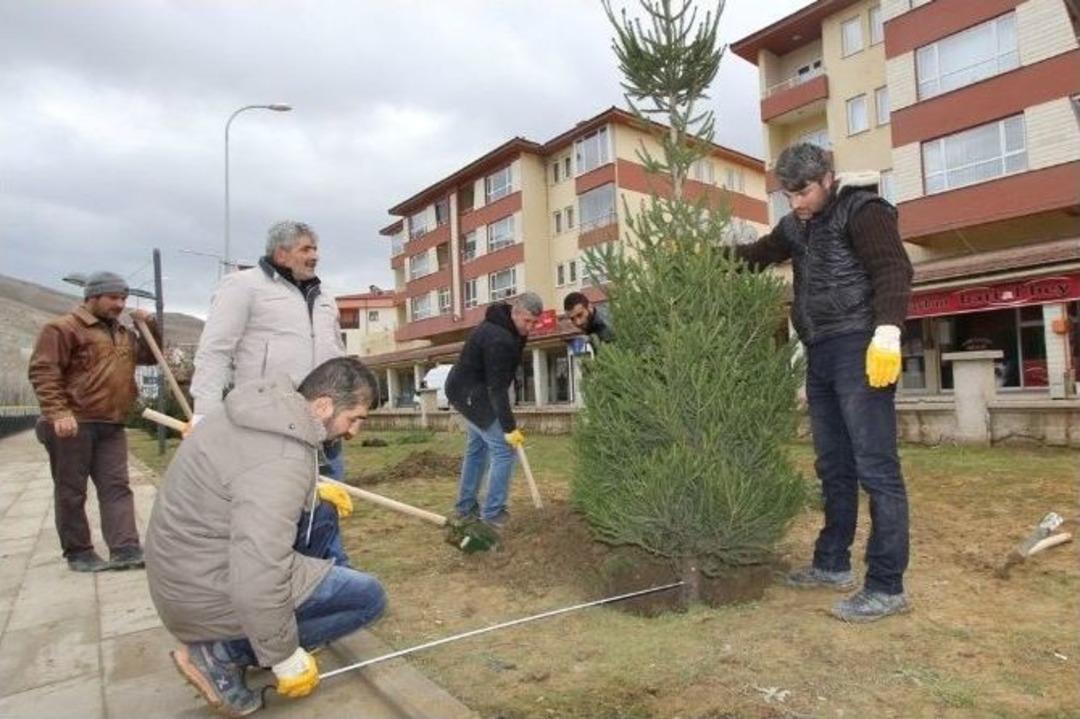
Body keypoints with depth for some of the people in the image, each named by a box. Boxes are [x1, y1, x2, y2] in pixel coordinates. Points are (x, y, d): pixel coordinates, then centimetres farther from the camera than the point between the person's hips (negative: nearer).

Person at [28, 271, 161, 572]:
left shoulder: (124, 335, 17)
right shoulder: (64, 328, -6)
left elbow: (151, 356, 24)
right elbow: (43, 371, -13)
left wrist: (150, 326, 6)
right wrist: (58, 412, -24)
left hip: (111, 426, 7)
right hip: (73, 424, -7)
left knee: (117, 487, 1)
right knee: (71, 491, 4)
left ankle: (125, 550, 0)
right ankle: (78, 553, 14)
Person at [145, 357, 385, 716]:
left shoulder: (269, 407, -1)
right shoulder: (283, 458, -30)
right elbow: (256, 582, -35)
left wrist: (313, 491, 11)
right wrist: (286, 658, -21)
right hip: (211, 594, -9)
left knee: (323, 513, 15)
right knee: (370, 596, -4)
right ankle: (221, 654, -3)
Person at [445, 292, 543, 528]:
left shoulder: (506, 327, 2)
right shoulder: (498, 339, -29)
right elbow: (497, 388, -29)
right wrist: (509, 427, -28)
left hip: (469, 392, 11)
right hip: (471, 395, -11)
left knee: (477, 449, 18)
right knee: (504, 449, -10)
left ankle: (465, 507, 29)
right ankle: (491, 514, -2)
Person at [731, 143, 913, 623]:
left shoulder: (862, 210, -3)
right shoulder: (795, 227, 19)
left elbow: (893, 269, -16)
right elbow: (753, 255, 31)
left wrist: (888, 331, -30)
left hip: (859, 348, -8)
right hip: (820, 354, 8)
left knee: (875, 468, -7)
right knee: (834, 467, 13)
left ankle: (887, 587, -1)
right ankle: (832, 565, 24)